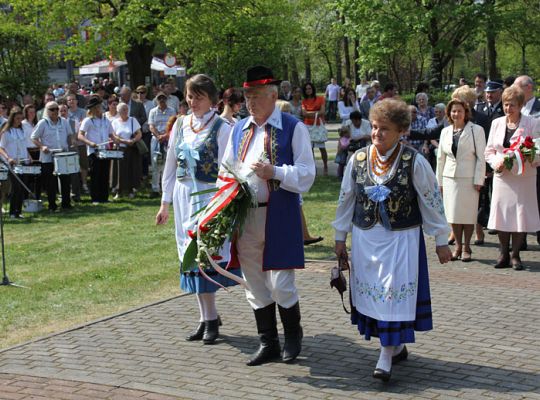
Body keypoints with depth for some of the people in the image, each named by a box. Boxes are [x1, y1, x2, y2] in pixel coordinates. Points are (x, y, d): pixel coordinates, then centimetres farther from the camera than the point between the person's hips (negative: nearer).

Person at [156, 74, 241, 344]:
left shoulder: (222, 128, -7)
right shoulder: (181, 125, 9)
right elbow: (170, 165, 14)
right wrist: (165, 202, 12)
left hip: (209, 197, -6)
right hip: (184, 197, 6)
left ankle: (211, 319, 6)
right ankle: (206, 318, 17)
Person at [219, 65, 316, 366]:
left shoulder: (293, 128, -4)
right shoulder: (239, 129, 13)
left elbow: (306, 174, -8)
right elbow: (226, 169, 20)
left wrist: (274, 172, -21)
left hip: (280, 217, -5)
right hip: (245, 215, 6)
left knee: (281, 285, -3)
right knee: (255, 284, 10)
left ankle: (293, 336, 22)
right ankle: (268, 343, 23)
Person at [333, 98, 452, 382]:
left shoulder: (414, 162, -10)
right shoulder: (358, 159, 0)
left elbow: (432, 202, -2)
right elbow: (346, 199, 10)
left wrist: (441, 241, 1)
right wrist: (340, 237, 12)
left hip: (402, 239, -4)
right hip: (365, 238, 4)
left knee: (395, 292, -7)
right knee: (370, 293, 7)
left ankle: (386, 357, -2)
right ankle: (397, 347, 24)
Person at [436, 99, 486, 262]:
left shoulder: (476, 130, -1)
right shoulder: (445, 132, 11)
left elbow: (481, 157, -3)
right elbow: (441, 158, 15)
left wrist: (478, 180, -9)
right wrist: (439, 180, 11)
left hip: (469, 178, -4)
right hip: (450, 177, 4)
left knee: (468, 214, 0)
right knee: (453, 214, 5)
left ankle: (466, 248, 10)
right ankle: (458, 246, 15)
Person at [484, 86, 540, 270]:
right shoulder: (497, 123, 10)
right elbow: (489, 151, 13)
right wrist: (496, 162, -7)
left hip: (524, 177, -3)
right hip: (502, 177, 3)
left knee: (520, 216, 0)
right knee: (501, 215, 3)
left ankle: (515, 255, 12)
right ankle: (504, 254, 16)